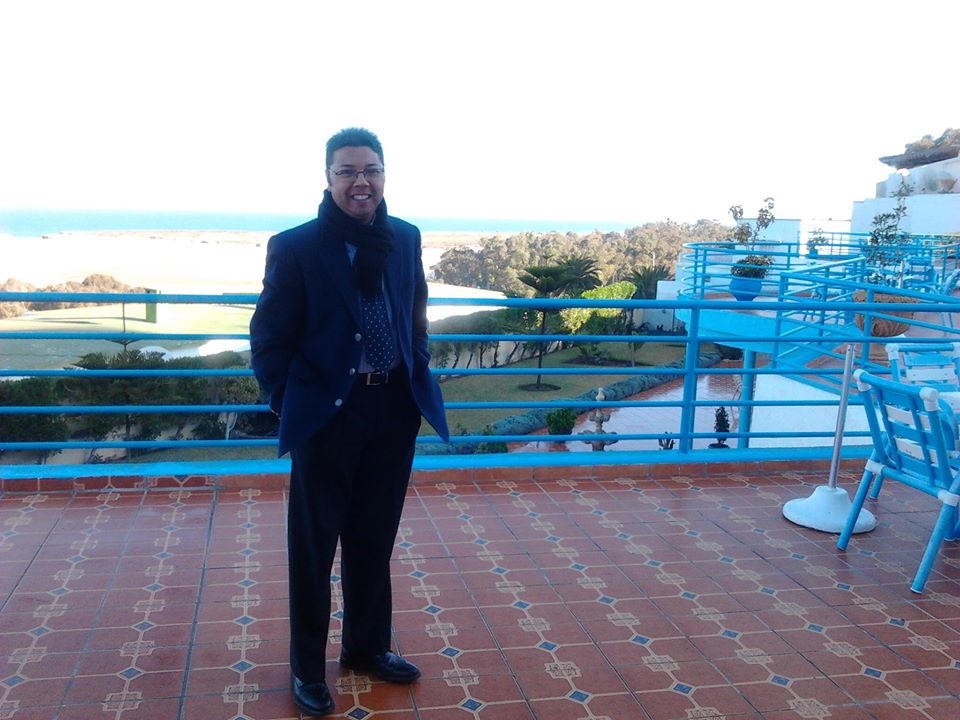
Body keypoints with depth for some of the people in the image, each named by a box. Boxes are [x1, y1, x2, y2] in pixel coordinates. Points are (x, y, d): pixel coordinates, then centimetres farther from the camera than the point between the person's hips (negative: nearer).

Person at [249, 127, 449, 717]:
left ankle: (368, 646, 38)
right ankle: (308, 667, 29)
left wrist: (419, 379, 6)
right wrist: (292, 405, -7)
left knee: (375, 540, 18)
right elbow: (270, 339, -5)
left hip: (396, 410, 4)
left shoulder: (405, 238, 4)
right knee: (314, 546, 10)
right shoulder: (295, 246, -9)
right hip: (327, 414, -4)